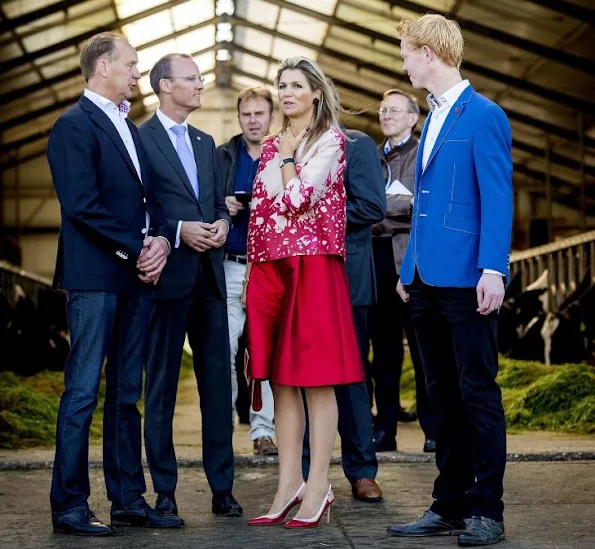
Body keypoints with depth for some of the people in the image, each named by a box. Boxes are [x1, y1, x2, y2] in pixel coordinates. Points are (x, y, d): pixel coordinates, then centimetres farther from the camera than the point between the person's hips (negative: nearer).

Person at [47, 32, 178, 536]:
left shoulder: (130, 130, 19)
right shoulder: (75, 125, -7)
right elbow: (82, 206, -15)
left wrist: (160, 240, -1)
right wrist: (135, 249, -12)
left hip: (136, 276, 8)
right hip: (95, 277, -8)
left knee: (126, 394, 10)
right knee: (83, 392, -4)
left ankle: (129, 500, 16)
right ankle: (69, 507, 2)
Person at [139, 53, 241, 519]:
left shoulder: (206, 143, 17)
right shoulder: (140, 139, -5)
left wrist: (222, 223, -2)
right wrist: (178, 231, -17)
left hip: (210, 275, 6)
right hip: (167, 275, -6)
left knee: (218, 381, 7)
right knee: (161, 384, 3)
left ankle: (222, 487, 15)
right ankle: (165, 490, 12)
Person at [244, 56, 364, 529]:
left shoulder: (330, 139, -2)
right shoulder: (272, 145, 18)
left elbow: (300, 199, -14)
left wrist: (287, 156, 0)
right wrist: (253, 269, 12)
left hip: (311, 264, -7)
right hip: (269, 266, 7)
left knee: (315, 376, -5)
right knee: (281, 378, 7)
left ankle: (318, 489, -1)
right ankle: (289, 485, 12)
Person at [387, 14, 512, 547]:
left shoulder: (483, 116, -8)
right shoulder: (433, 118, 17)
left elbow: (497, 198, -13)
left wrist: (493, 270, -20)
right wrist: (409, 268, 18)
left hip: (467, 281, -8)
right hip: (428, 281, 8)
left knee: (478, 392, -1)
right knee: (444, 395, 11)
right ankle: (449, 506, 19)